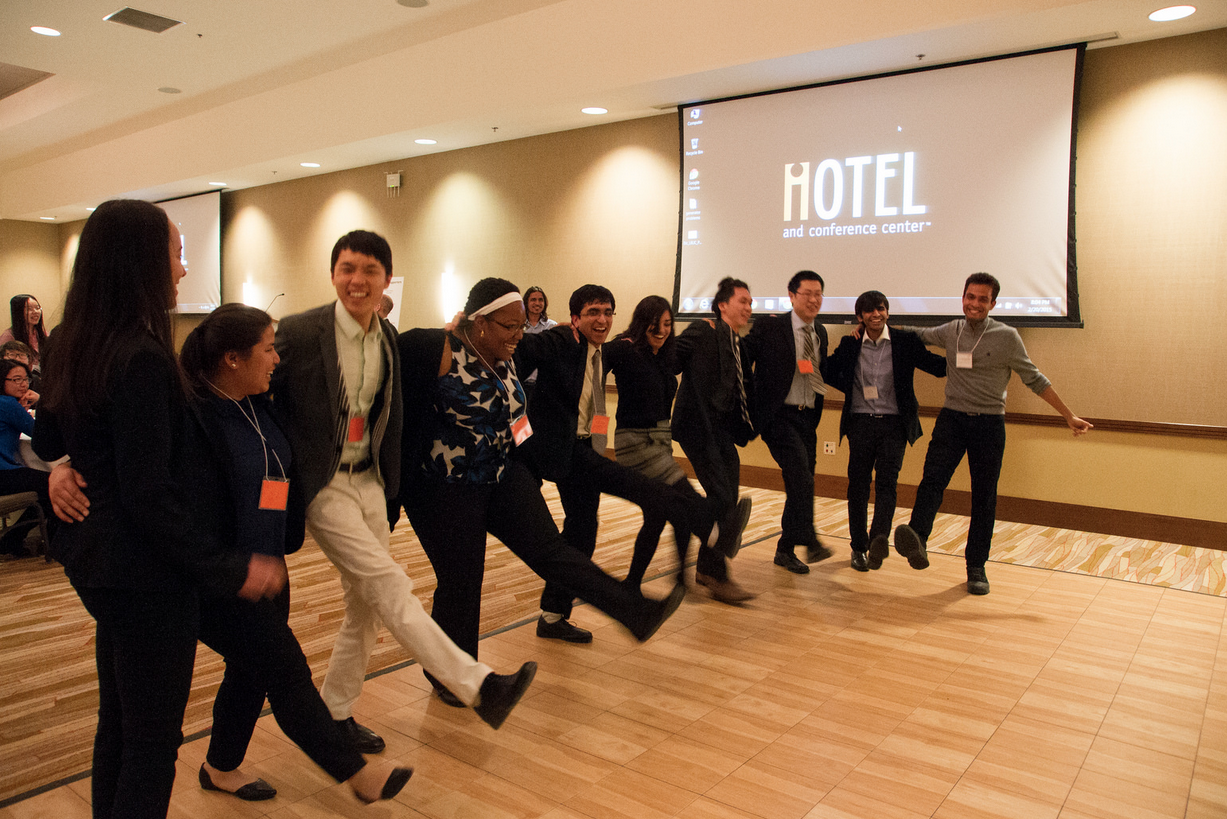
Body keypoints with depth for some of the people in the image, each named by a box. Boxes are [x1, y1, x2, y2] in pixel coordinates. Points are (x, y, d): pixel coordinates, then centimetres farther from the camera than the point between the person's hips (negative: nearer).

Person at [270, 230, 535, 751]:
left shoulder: (388, 337, 5)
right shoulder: (299, 332, -13)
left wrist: (390, 484, 17)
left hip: (369, 480, 7)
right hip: (322, 484, -6)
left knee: (365, 607, 11)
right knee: (388, 586, -14)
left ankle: (335, 710, 28)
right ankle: (478, 687, -14)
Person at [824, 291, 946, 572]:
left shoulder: (905, 341, 2)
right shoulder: (850, 344, 6)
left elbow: (939, 367, 3)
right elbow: (828, 371, 17)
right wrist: (850, 389, 5)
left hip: (894, 424, -1)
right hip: (860, 422, 2)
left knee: (886, 482, -15)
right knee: (858, 485, 5)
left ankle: (879, 538, -27)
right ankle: (859, 547, 17)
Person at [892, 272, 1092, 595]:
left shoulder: (1007, 337, -2)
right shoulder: (949, 332, 5)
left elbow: (1035, 380, 4)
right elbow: (916, 335, 24)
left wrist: (1069, 416, 5)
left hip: (989, 424, -1)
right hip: (951, 419, 1)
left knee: (984, 498, 3)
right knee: (932, 479, -20)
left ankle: (976, 567, 13)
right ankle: (916, 541, -37)